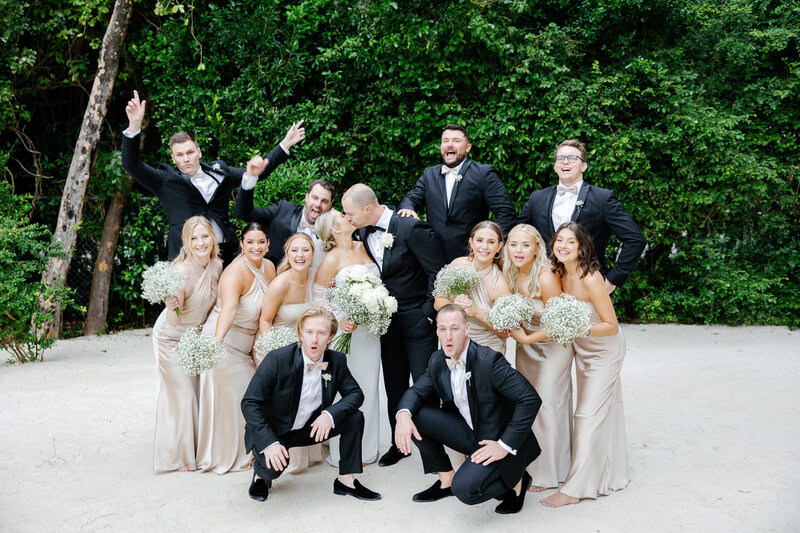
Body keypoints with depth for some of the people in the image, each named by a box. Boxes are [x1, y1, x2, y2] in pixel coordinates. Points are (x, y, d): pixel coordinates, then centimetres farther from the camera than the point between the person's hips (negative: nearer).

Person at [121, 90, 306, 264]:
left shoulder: (219, 171, 14)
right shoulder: (166, 181, 6)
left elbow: (259, 171, 21)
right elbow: (132, 165, -5)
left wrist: (286, 143, 20)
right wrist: (134, 126, -17)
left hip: (225, 255, 3)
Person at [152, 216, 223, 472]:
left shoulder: (216, 266, -11)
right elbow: (174, 321, -26)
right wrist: (171, 307, -45)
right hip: (171, 338, -6)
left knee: (197, 391, 13)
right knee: (180, 394, -1)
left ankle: (196, 449, 29)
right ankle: (178, 455, 16)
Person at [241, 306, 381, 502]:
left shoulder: (337, 361, -9)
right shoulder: (277, 359, -23)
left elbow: (355, 393, -5)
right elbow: (249, 403, -21)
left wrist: (330, 414, -26)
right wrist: (269, 442, -31)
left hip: (310, 428, 4)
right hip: (271, 431, -4)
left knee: (355, 417, -12)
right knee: (273, 467, -32)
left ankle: (346, 481, 0)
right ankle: (260, 472, 7)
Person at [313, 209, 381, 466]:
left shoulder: (363, 247, 7)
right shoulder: (332, 259, -8)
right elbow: (318, 298, -5)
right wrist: (340, 319, -19)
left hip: (370, 328, 6)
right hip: (346, 330, -6)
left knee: (368, 386, 12)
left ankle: (366, 449, 26)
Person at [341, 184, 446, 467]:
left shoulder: (411, 228, -19)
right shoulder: (364, 233, 2)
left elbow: (438, 273, -16)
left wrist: (428, 313, -15)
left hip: (417, 319, -6)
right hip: (387, 319, 7)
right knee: (394, 385, 15)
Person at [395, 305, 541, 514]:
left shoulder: (489, 360, -24)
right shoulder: (437, 360, -2)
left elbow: (530, 399, -26)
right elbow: (417, 390, 5)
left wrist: (505, 445, -25)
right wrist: (403, 414, -20)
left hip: (496, 439, -7)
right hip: (467, 431, 7)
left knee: (464, 488, -28)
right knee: (414, 416, -10)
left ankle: (516, 481, 4)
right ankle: (445, 479, 9)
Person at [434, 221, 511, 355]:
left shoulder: (500, 284, -17)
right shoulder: (457, 264, -5)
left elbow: (505, 332, -11)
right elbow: (438, 303, 3)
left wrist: (477, 312, -23)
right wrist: (453, 304, -18)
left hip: (487, 352, -3)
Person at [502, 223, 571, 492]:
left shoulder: (546, 278, -28)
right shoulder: (510, 275, -8)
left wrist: (524, 336, -29)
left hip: (553, 346, -6)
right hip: (526, 345, 6)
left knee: (547, 405, -1)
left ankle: (548, 472, 16)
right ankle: (528, 464, 27)